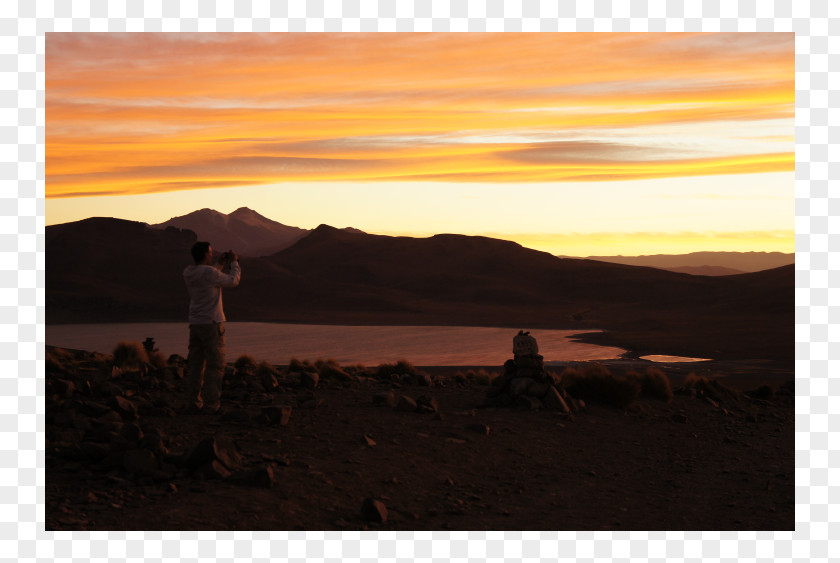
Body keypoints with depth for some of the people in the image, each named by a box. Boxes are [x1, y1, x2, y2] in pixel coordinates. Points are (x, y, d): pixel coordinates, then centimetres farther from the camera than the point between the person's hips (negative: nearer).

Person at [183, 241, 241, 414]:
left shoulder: (187, 273, 6)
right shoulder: (209, 273, -16)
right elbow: (233, 281, -3)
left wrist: (220, 264, 23)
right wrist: (234, 262, 10)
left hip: (195, 324, 7)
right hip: (211, 324, -7)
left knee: (196, 366, 11)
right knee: (215, 366, -1)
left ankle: (194, 403, 11)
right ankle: (211, 405, -2)